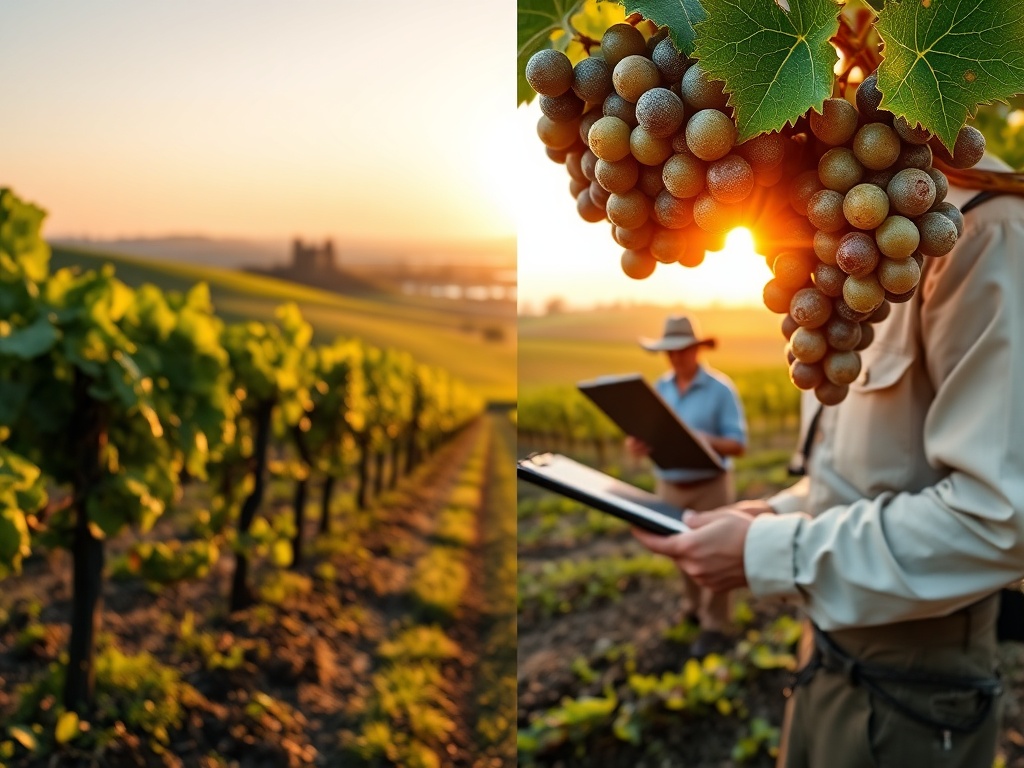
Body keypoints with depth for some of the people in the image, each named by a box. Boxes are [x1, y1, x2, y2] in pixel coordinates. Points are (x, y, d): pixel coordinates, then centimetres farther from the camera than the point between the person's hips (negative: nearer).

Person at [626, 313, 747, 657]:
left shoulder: (720, 388, -9)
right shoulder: (659, 388, 5)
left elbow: (738, 444, -11)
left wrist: (705, 441, -29)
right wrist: (638, 444, -17)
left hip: (710, 486, -4)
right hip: (668, 486, 5)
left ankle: (714, 625, 12)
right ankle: (692, 609, 33)